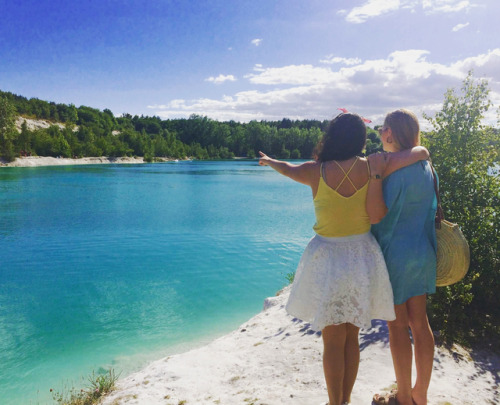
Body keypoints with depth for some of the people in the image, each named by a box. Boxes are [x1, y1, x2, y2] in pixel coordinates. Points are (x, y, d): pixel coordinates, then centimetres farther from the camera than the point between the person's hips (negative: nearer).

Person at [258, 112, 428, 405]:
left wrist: (268, 161, 32)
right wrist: (421, 153, 19)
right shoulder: (371, 167, -9)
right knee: (352, 338, 18)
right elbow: (420, 152, -5)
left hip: (328, 258, -2)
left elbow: (287, 168, 10)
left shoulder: (317, 171, -10)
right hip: (363, 257, 3)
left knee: (333, 341, 10)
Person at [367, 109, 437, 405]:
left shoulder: (393, 169, -20)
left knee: (398, 325, 6)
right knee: (420, 322, 15)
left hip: (395, 255, -8)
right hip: (422, 252, 8)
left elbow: (376, 215, -23)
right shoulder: (425, 165, 6)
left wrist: (375, 174, -24)